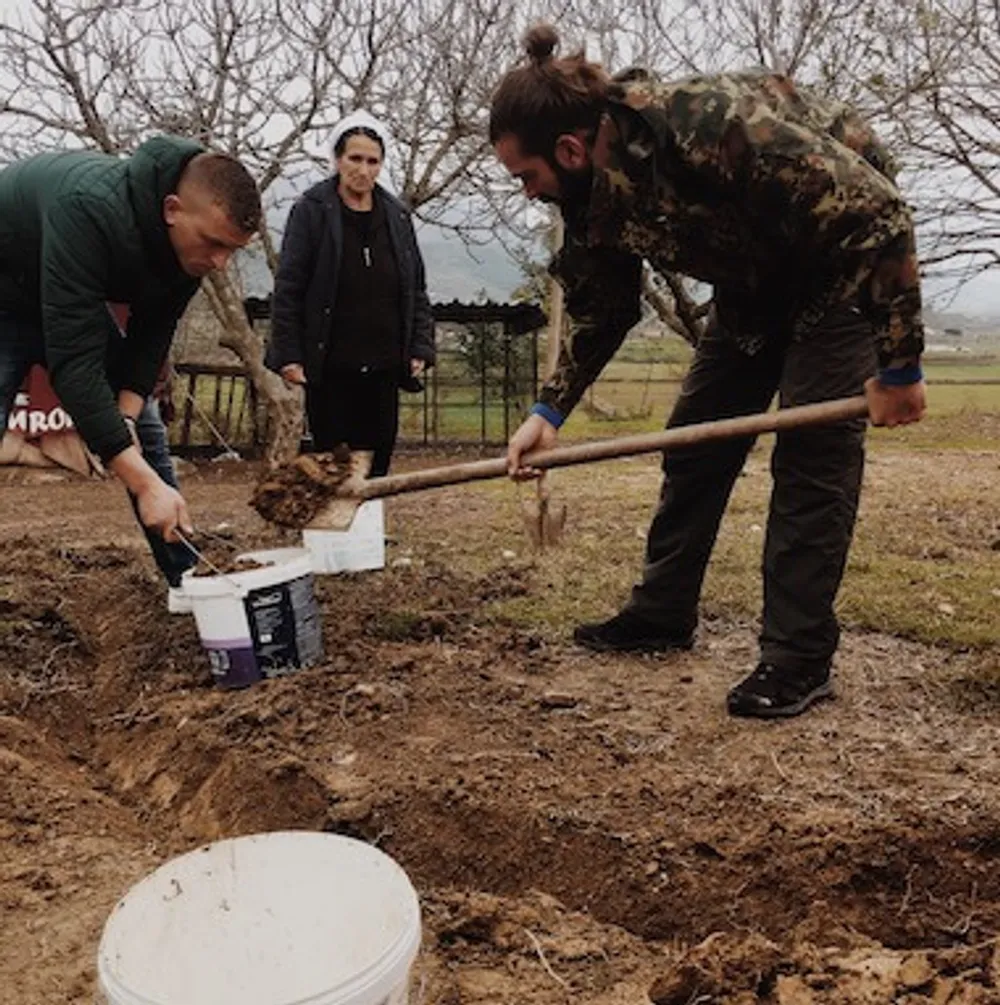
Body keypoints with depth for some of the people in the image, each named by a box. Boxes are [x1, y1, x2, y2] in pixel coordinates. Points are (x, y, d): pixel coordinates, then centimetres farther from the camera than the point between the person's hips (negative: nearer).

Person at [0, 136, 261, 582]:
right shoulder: (90, 210, -42)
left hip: (75, 303, 7)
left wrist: (126, 415, -24)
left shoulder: (193, 237, -19)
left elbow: (153, 333, -9)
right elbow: (73, 360, -44)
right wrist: (144, 483, -46)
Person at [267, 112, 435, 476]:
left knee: (376, 465, 6)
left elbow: (416, 289, 15)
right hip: (330, 369, -4)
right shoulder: (312, 211, 0)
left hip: (383, 368, 4)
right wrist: (288, 354, -9)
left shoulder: (396, 216, 12)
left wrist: (421, 347, 4)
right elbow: (288, 287, -3)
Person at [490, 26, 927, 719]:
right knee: (695, 440, 4)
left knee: (813, 448, -13)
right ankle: (661, 615, 16)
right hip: (756, 278, 7)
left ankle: (799, 656, -4)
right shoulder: (595, 193, -12)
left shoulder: (710, 125, -36)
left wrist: (898, 365, -28)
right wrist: (551, 410, -5)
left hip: (847, 251, -7)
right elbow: (601, 308, 3)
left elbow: (877, 213, -32)